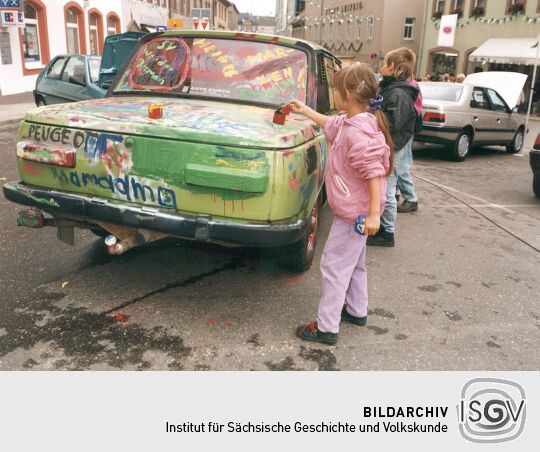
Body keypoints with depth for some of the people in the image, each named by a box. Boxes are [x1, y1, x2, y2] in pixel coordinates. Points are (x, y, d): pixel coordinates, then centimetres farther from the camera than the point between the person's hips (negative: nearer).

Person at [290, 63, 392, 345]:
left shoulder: (359, 131, -26)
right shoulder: (349, 122, 4)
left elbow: (374, 173, -28)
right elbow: (330, 125, 27)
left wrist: (374, 214, -29)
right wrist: (305, 111, 33)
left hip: (354, 213, -10)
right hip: (353, 210, 10)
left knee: (334, 265, -3)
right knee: (353, 262, 22)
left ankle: (326, 328, 7)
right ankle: (357, 311, 39)